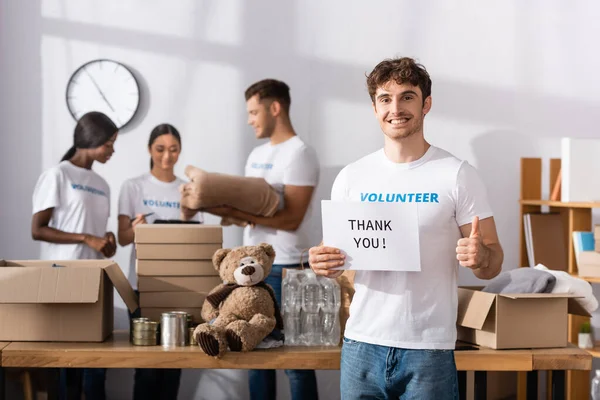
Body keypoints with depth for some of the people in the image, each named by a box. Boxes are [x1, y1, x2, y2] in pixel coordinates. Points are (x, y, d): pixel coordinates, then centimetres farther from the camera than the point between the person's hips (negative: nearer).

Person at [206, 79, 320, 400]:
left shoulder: (299, 154, -11)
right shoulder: (257, 155, 15)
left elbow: (290, 219, -19)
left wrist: (232, 211, -24)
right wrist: (218, 203, -4)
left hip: (284, 268, -8)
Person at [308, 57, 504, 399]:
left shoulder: (458, 175, -3)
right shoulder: (351, 178, 6)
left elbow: (493, 266, -2)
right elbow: (335, 253, 12)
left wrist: (481, 257, -24)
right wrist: (322, 263, -10)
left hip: (429, 348, -2)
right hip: (361, 344, 3)